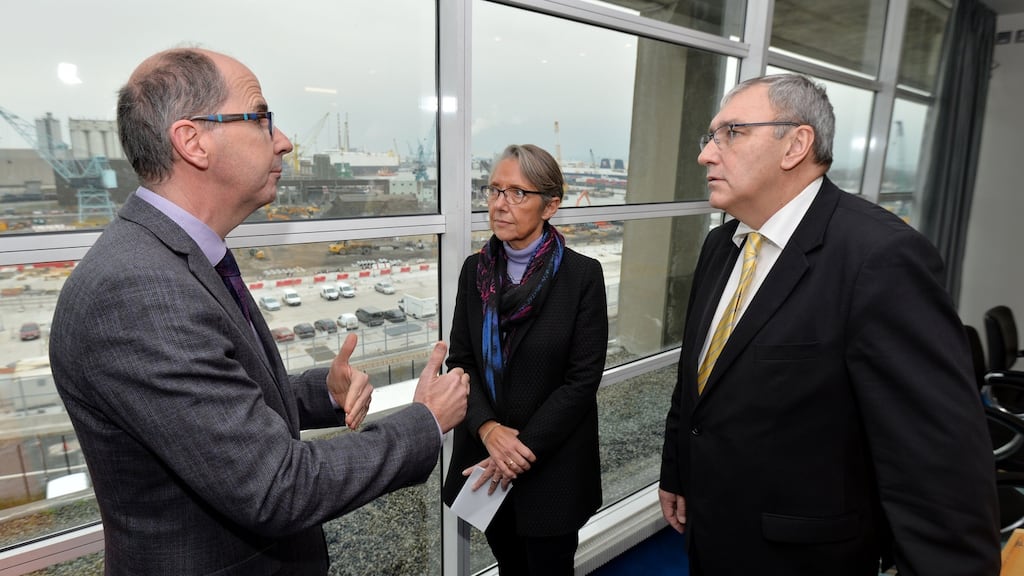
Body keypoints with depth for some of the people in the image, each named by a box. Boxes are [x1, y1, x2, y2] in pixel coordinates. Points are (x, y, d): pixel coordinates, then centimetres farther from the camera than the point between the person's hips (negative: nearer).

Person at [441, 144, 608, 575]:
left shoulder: (582, 275, -13)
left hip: (552, 465, -3)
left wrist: (524, 448, -15)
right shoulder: (475, 269, -1)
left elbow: (583, 378, -13)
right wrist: (488, 429, -16)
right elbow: (459, 359, -1)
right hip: (484, 456, 4)